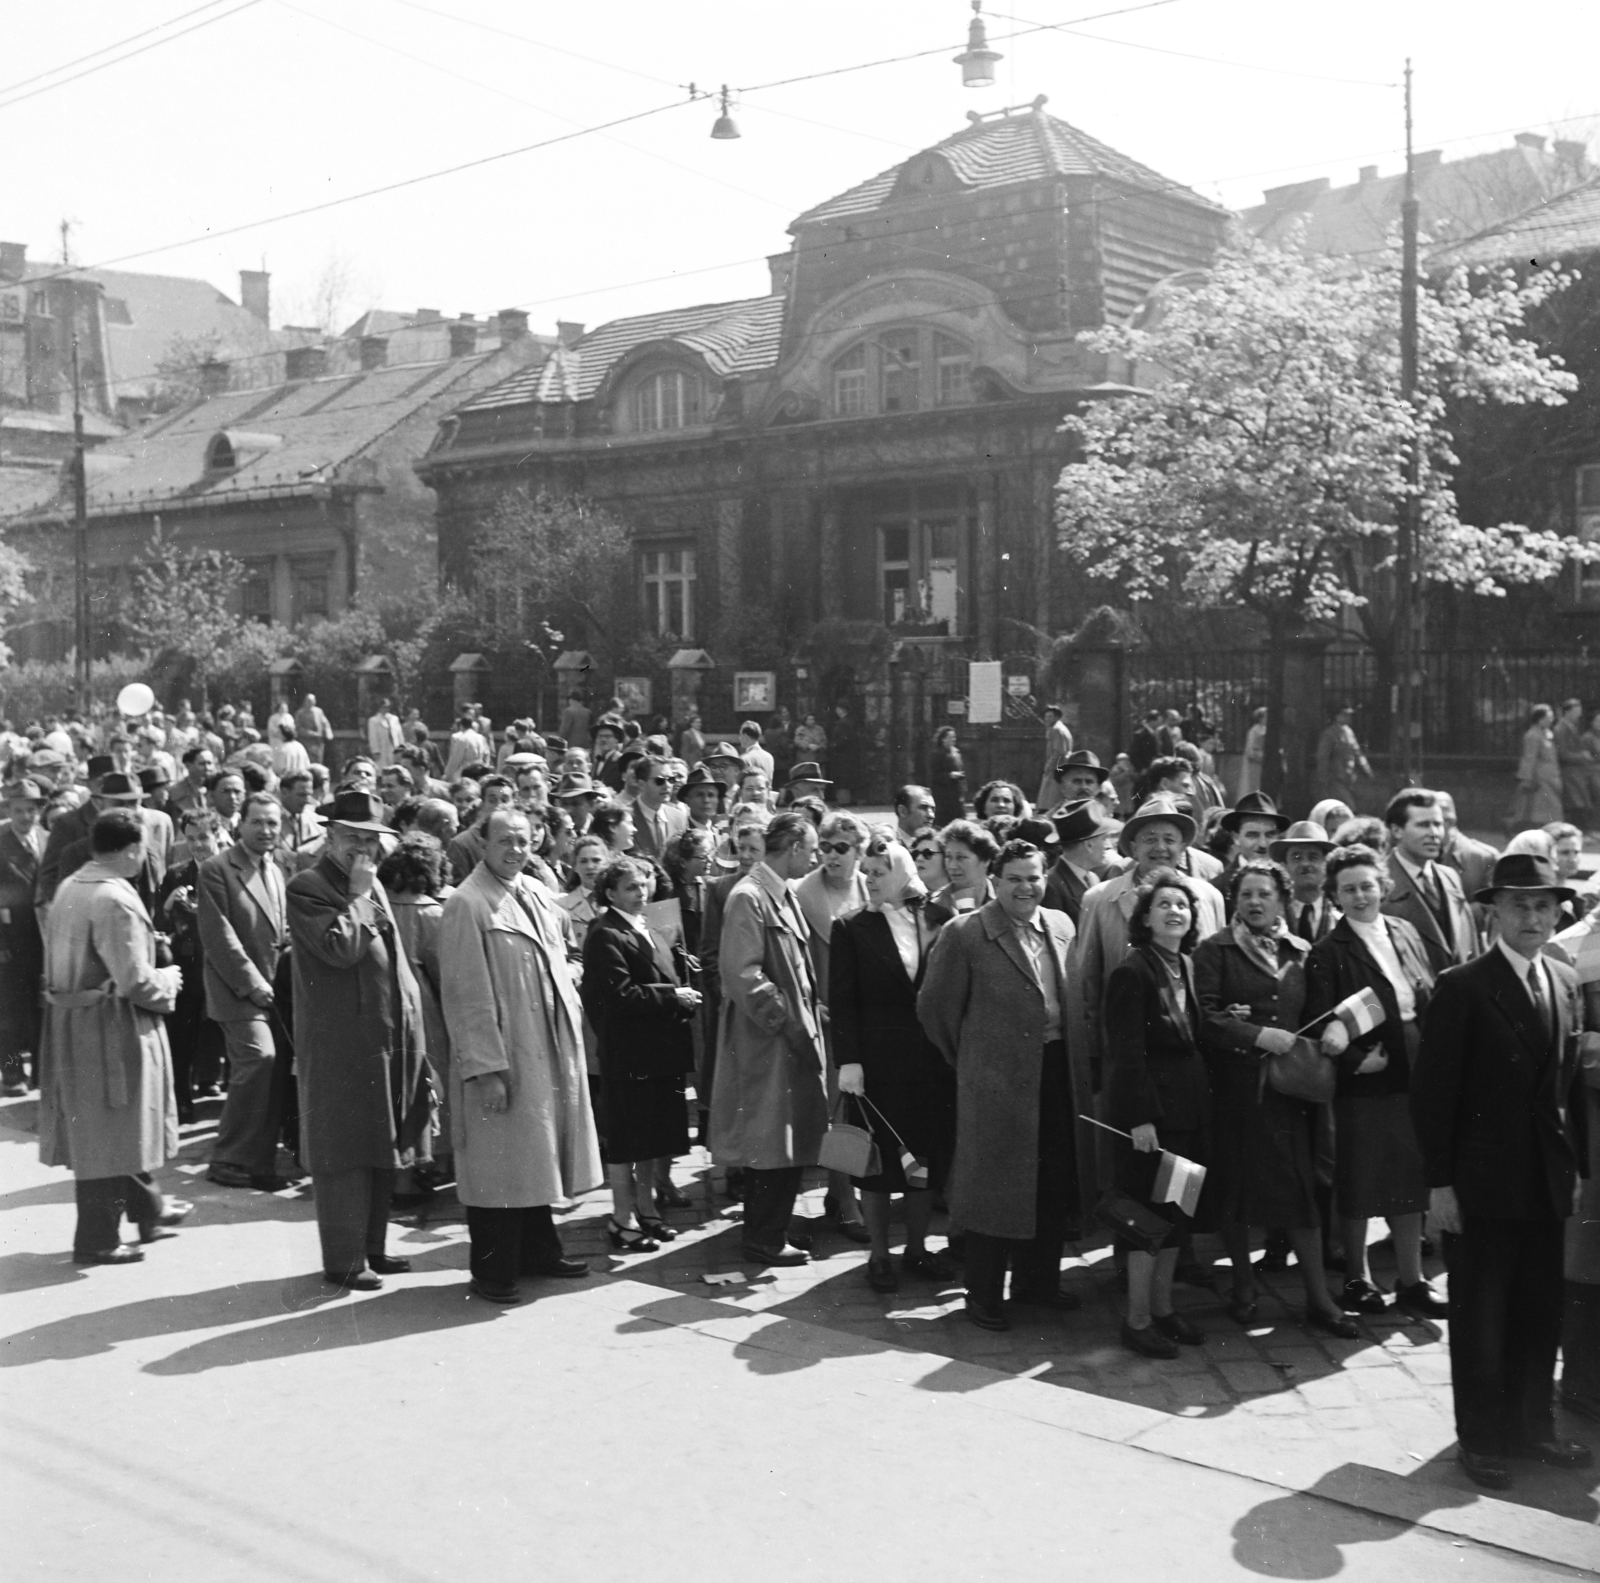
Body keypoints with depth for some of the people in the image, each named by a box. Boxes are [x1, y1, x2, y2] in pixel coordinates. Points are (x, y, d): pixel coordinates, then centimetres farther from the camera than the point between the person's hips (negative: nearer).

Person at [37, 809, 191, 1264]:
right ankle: (97, 1239, 12)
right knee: (108, 1132, 3)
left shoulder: (70, 887, 5)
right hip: (109, 1029, -9)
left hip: (71, 1022, 9)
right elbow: (136, 982, -24)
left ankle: (149, 1209, 36)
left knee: (105, 1130, 20)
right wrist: (168, 982, -4)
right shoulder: (115, 900, -22)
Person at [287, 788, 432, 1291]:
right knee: (346, 1154, -2)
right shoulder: (306, 889, -10)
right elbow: (339, 947, -24)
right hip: (342, 1042, -8)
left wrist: (409, 1021, 16)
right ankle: (343, 1260, 7)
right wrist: (358, 896, -13)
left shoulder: (373, 886, 17)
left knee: (381, 1149, 14)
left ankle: (372, 1248, 24)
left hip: (389, 1038, 8)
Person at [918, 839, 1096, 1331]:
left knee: (1056, 1182, 14)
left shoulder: (1061, 926, 9)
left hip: (1060, 1071, 6)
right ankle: (984, 1295, 15)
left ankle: (1038, 1279, 31)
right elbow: (935, 1008, -5)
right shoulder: (964, 934, -10)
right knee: (996, 1186, 1)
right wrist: (968, 1058, 3)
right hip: (997, 1079, -6)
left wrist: (1076, 1058, 13)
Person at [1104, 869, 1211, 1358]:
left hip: (1188, 1108, 8)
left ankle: (1163, 1307, 24)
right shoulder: (1132, 972, -14)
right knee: (1151, 1211, -2)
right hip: (1149, 1110, -8)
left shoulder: (1187, 968, 11)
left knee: (1177, 1211, 13)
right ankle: (1137, 1319, 9)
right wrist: (1140, 1118, -19)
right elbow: (1126, 1052, -17)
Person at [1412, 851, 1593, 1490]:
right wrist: (1439, 1183, -13)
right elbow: (1433, 1092, -11)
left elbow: (1571, 1081, 11)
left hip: (1547, 1183, 5)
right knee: (1480, 1315, 6)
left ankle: (1532, 1425, 29)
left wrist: (1579, 1165, 7)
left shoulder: (1566, 982, 8)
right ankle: (1481, 1438, 19)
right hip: (1482, 1181, -5)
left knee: (1541, 1311, 13)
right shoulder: (1462, 987, -11)